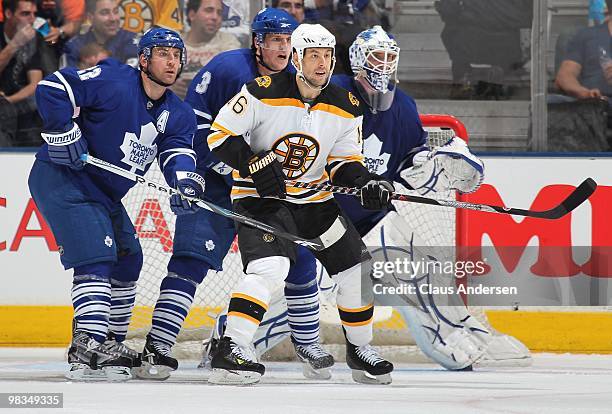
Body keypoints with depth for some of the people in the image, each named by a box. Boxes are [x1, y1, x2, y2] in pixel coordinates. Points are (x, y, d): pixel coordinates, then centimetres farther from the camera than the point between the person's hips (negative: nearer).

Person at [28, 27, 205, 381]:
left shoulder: (177, 115, 6)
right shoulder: (114, 81, -17)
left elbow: (178, 152, -8)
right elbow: (53, 90, -21)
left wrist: (186, 181, -29)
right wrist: (65, 135, -25)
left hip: (104, 192, 9)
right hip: (61, 178, -9)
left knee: (128, 258, 15)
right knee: (96, 256, -21)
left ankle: (110, 345, 30)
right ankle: (87, 351, -32)